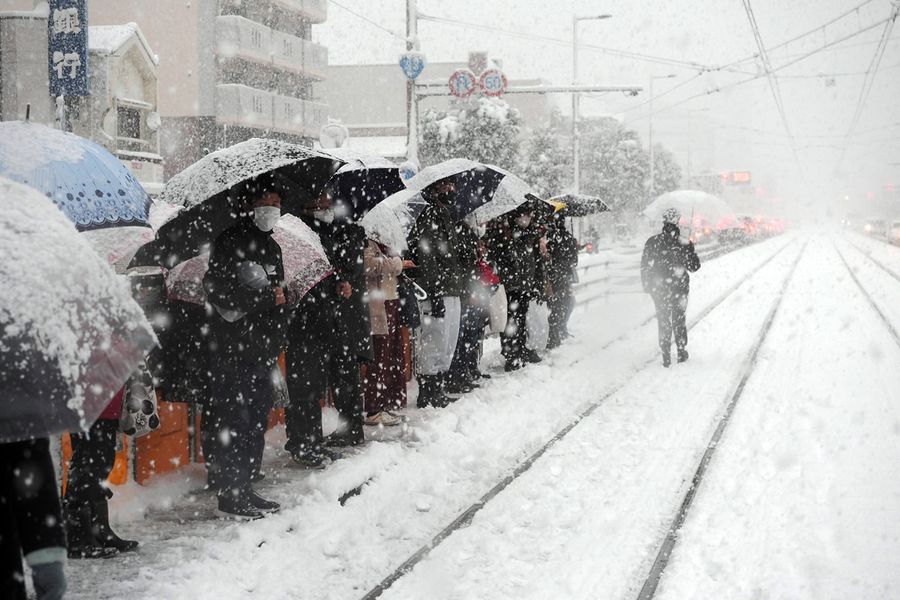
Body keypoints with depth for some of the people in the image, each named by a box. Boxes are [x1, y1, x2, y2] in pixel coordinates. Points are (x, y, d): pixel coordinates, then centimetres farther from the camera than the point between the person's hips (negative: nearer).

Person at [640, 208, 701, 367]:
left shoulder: (652, 242, -7)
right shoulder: (683, 244, -10)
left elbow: (645, 266, -4)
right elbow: (694, 267, -3)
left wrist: (646, 285, 7)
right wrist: (691, 250, 12)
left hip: (659, 288, 0)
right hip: (679, 288, 0)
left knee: (663, 321, 10)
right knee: (679, 320, 18)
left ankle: (666, 356, 8)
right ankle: (681, 352, 22)